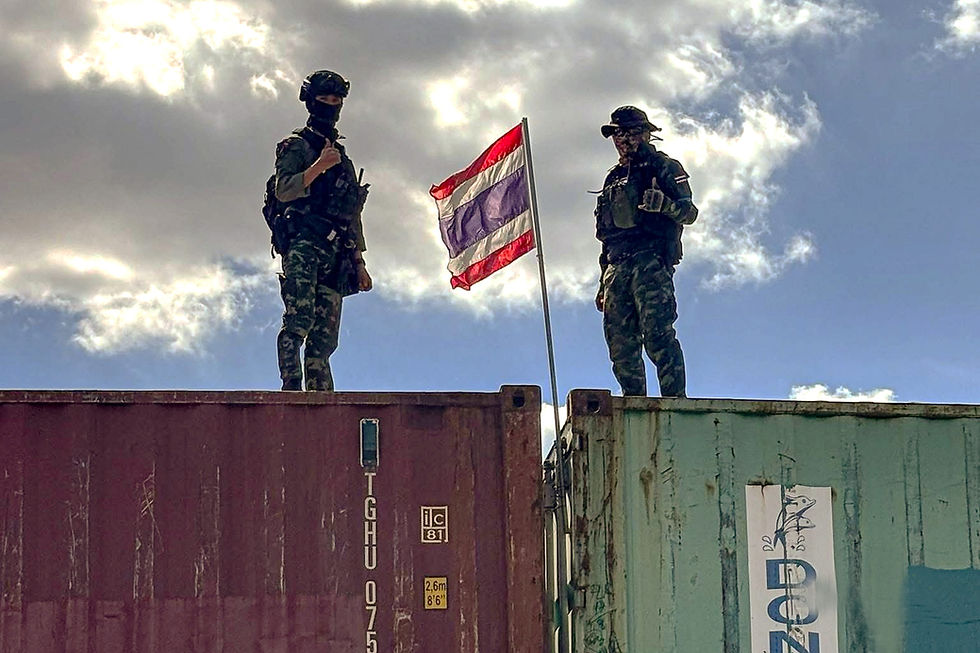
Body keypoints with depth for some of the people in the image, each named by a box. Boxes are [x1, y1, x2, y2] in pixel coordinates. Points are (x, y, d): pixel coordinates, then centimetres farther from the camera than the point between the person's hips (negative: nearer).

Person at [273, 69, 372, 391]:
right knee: (298, 320, -21)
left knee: (324, 337, 0)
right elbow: (283, 190, -7)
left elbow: (353, 216, 27)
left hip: (336, 255, 6)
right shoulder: (296, 145, 9)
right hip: (304, 245, -6)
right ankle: (291, 390, -29)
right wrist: (319, 166, -17)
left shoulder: (342, 156, 28)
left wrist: (359, 262, 21)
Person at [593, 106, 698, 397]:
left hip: (650, 261, -7)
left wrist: (664, 204, -22)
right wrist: (603, 283, 24)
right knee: (621, 345, -2)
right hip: (616, 267, 7)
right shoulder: (613, 179, 29)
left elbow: (689, 213, 0)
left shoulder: (663, 167, 10)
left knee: (657, 335, -20)